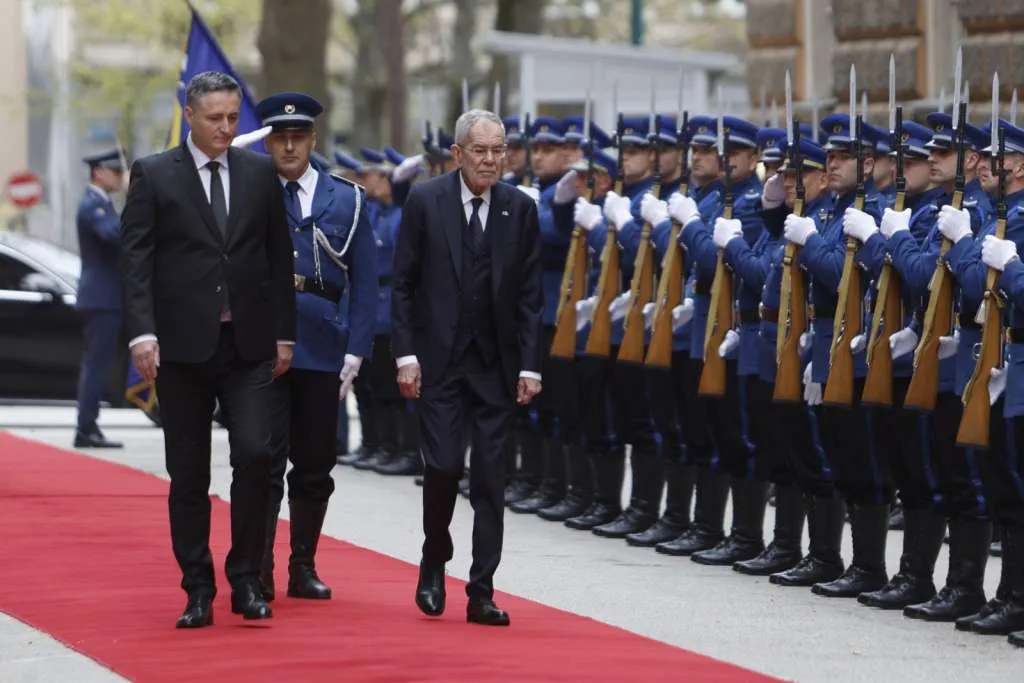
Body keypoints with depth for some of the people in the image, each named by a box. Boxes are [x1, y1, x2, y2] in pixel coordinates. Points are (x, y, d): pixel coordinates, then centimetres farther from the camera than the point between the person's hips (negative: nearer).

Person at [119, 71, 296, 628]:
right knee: (188, 474, 4)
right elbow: (135, 259, -4)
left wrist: (284, 333, 9)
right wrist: (142, 332, -14)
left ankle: (247, 581, 1)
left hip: (248, 346, 1)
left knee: (255, 456, -11)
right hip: (182, 346, -1)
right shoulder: (153, 175, 0)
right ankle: (198, 591, 11)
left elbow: (279, 257, 12)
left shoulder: (261, 173, 8)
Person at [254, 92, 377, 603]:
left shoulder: (347, 200, 8)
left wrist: (355, 353, -1)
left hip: (322, 347, 2)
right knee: (266, 460, -8)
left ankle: (303, 569, 17)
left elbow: (364, 284, 7)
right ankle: (258, 571, -7)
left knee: (315, 465, 8)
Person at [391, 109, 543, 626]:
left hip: (496, 364, 2)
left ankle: (482, 593, 4)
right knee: (443, 465, -10)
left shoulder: (520, 209, 3)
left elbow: (529, 295, 5)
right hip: (439, 360, -2)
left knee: (490, 477, 0)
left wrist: (529, 366, -2)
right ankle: (434, 563, 16)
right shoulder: (425, 201, -2)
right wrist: (406, 355, -8)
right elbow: (402, 285, -1)